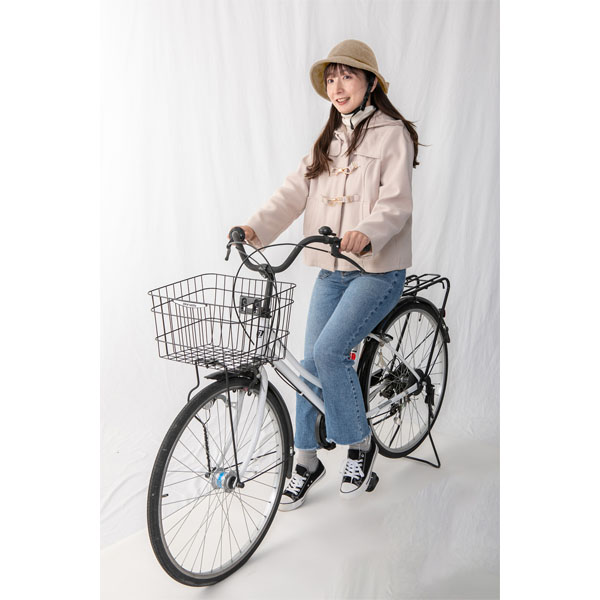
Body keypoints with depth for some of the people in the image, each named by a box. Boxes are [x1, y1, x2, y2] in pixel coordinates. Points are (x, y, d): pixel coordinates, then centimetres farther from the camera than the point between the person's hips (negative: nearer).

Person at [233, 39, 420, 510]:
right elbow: (296, 191, 3)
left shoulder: (392, 134, -4)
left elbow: (396, 202, -17)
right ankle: (306, 462, 21)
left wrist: (367, 233, -37)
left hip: (378, 270, -6)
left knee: (330, 351, -20)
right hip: (332, 271, 6)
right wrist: (256, 227, -13)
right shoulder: (328, 140, 16)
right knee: (311, 362, 5)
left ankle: (361, 444, 4)